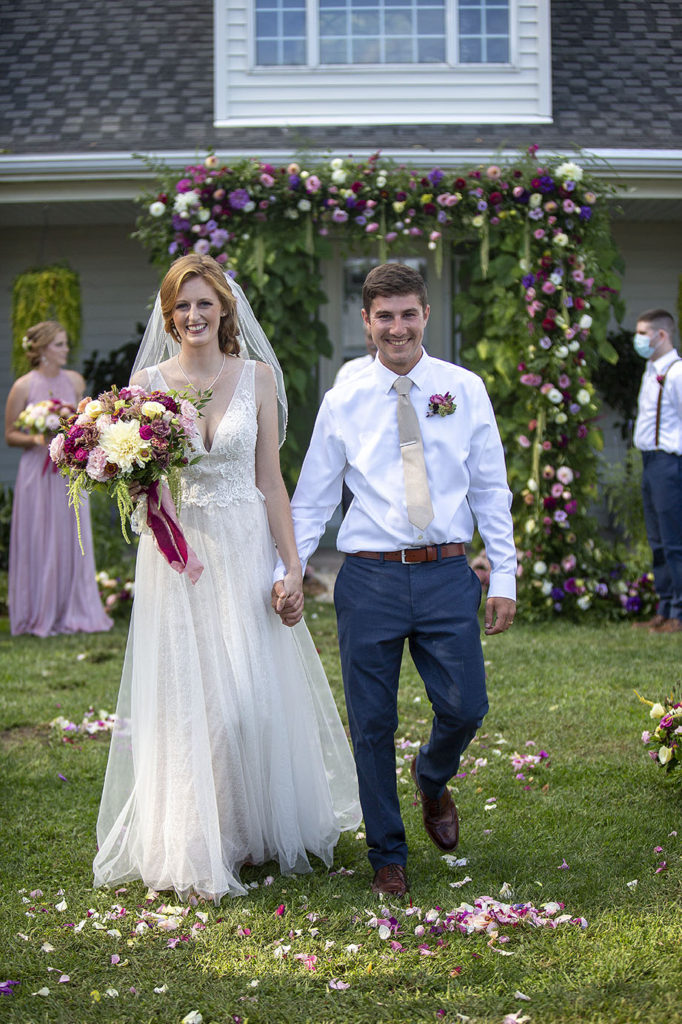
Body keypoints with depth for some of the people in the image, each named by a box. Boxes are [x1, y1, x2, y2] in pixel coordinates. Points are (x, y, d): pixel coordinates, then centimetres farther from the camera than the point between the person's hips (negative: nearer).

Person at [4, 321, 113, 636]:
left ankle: (72, 613, 15)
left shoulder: (74, 381, 7)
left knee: (73, 541, 6)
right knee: (40, 543, 0)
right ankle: (40, 617, 10)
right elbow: (10, 434, -2)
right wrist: (36, 439, -19)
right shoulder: (24, 386, -7)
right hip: (38, 471, -4)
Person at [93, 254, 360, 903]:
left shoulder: (256, 377, 4)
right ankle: (193, 850, 9)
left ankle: (255, 829, 22)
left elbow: (270, 478, 4)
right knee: (183, 697, 0)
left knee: (252, 693, 3)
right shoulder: (147, 382, 3)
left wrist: (292, 562, -2)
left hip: (245, 550, 0)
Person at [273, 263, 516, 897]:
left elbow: (491, 490, 6)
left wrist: (504, 576, 2)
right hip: (370, 578, 0)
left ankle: (432, 779, 33)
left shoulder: (466, 391, 5)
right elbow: (311, 499, 7)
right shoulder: (342, 403, 4)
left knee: (464, 707, -4)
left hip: (447, 576, 0)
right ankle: (387, 857, 22)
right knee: (372, 725, 4)